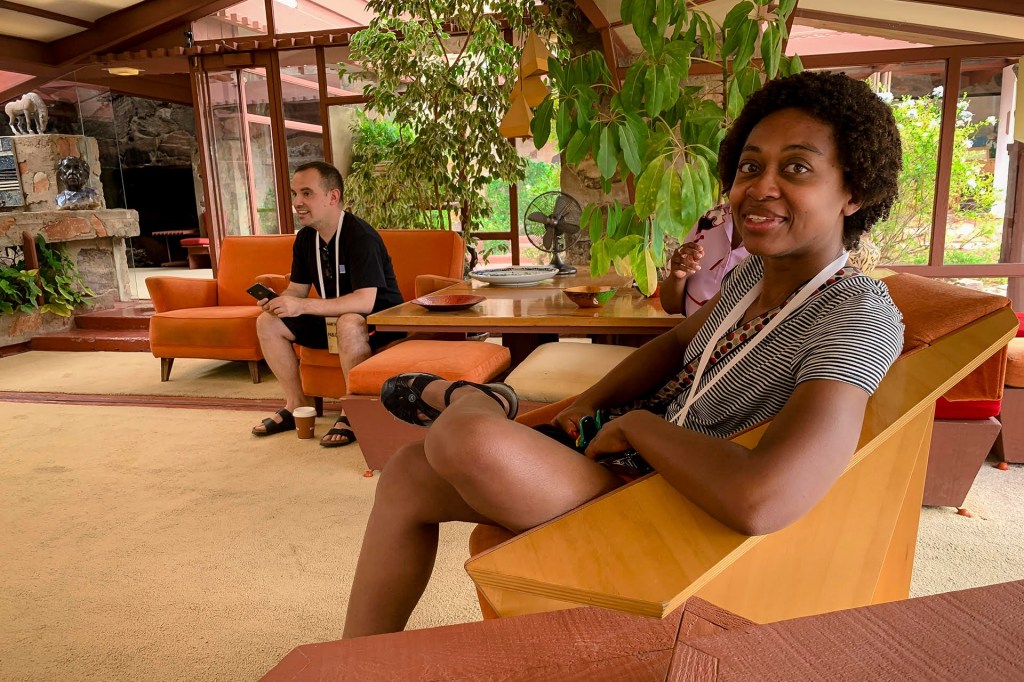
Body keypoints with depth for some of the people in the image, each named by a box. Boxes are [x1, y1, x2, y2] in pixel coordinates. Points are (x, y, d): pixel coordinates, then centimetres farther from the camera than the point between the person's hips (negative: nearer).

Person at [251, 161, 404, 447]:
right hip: (333, 318, 8)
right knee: (267, 322, -3)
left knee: (349, 323, -41)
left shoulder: (360, 237, -24)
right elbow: (297, 289, 8)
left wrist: (302, 306, -38)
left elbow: (365, 301, -34)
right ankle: (297, 404, 5)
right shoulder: (305, 238, 2)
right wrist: (278, 301, -17)